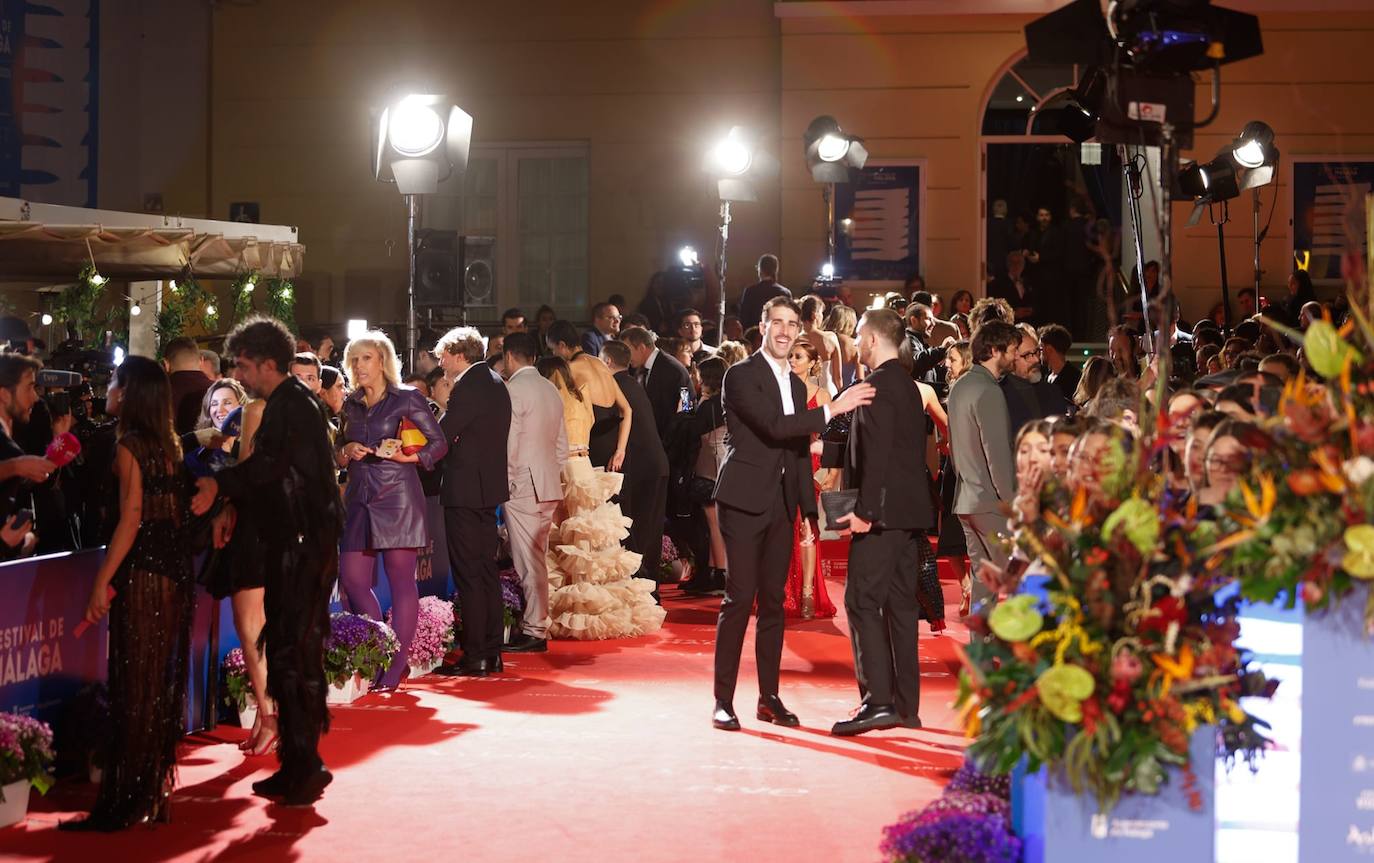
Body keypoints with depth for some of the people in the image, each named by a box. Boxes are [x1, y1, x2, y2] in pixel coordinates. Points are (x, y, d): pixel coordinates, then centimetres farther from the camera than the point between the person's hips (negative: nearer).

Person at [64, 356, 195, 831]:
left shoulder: (129, 446, -11)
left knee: (133, 686, -4)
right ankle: (154, 792, 20)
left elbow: (130, 520, -16)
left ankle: (124, 804, 0)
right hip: (174, 572, 8)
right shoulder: (169, 444, 11)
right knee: (160, 683, 13)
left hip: (141, 574, -8)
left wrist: (102, 583, -16)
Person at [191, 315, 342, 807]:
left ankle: (304, 770, -4)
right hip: (289, 546, 10)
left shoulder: (294, 406, -13)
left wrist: (220, 486, -35)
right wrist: (237, 506, 9)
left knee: (293, 656, -8)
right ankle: (297, 766, 19)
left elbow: (272, 463, -27)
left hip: (304, 549, -10)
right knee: (286, 654, 12)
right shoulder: (284, 405, 18)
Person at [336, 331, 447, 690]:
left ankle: (395, 667, 1)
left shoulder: (408, 399, 0)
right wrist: (347, 452, 0)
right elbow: (339, 453, 22)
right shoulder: (351, 405, 16)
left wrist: (409, 456, -15)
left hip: (398, 497, -6)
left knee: (401, 582, -3)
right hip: (359, 499, 6)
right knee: (352, 580, 0)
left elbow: (439, 443, 0)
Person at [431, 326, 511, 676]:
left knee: (468, 575, -5)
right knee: (487, 570, 12)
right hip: (489, 487, 9)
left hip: (465, 490, -9)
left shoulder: (468, 387, -15)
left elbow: (441, 437, -17)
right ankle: (492, 653, 17)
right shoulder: (495, 384, 14)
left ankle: (475, 657, -4)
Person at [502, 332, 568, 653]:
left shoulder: (513, 389, -12)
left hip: (522, 485, -8)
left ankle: (534, 632, -3)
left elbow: (509, 443, -16)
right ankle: (536, 624, 16)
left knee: (529, 562, -5)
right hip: (549, 485, 8)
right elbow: (562, 444, 16)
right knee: (538, 560, 12)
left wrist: (506, 479, -4)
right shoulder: (551, 390, 13)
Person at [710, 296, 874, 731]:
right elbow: (773, 426, -21)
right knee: (739, 598, -8)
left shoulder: (796, 384, 16)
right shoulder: (741, 376, -7)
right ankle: (723, 701, -4)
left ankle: (769, 697, 16)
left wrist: (810, 508, 14)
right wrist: (832, 409, -24)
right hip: (745, 499, -7)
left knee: (773, 601, 9)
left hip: (781, 503, 7)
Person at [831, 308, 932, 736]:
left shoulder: (878, 385, -12)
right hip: (911, 511, 10)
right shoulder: (908, 385, 17)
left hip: (883, 512, -10)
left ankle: (878, 699, -15)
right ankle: (905, 705, 13)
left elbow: (877, 454, -21)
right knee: (900, 604, 10)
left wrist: (865, 509, -22)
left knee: (863, 603, -10)